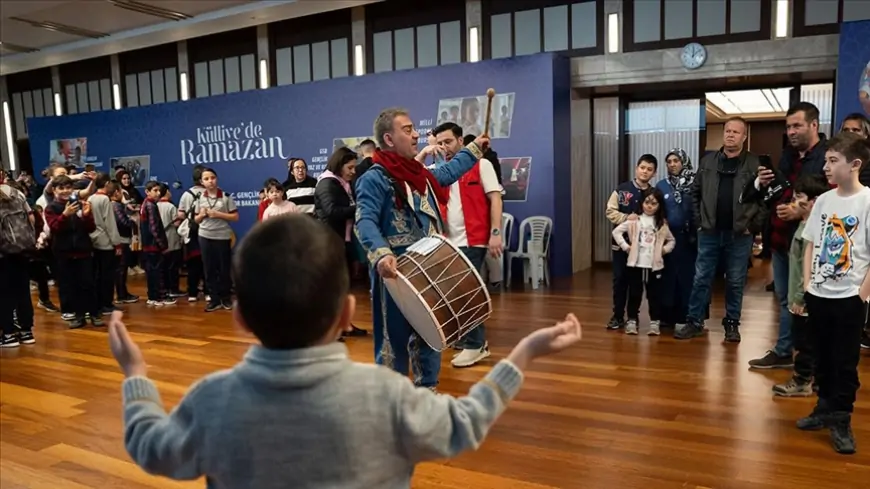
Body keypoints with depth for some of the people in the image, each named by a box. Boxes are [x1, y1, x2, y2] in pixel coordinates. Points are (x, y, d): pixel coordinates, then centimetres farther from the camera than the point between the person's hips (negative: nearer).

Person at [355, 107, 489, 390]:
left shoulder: (419, 173, 13)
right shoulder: (374, 179, -14)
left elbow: (447, 173, 33)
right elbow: (365, 222, -26)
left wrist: (474, 149, 38)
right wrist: (381, 255, -43)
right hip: (396, 273, -9)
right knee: (394, 340, 1)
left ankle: (427, 391, 35)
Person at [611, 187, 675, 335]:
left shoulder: (662, 223, 6)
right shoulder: (634, 220, -1)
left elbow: (671, 241, 15)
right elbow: (617, 231, -2)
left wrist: (664, 250, -1)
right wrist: (625, 246, -7)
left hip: (655, 265, 2)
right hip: (636, 263, -1)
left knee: (654, 294, 6)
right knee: (634, 294, 5)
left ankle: (655, 322, 16)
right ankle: (632, 321, 15)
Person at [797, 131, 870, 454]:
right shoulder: (823, 200, 5)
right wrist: (807, 284, 5)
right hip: (818, 295, 5)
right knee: (822, 358, 15)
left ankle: (841, 421, 17)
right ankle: (825, 409, 29)